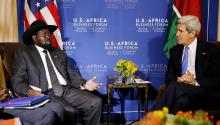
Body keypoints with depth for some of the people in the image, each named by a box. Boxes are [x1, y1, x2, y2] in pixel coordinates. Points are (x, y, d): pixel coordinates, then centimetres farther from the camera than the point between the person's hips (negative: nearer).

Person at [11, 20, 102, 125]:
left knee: (95, 102, -18)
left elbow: (71, 75, 21)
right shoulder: (23, 53, 8)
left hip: (67, 90, 5)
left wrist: (84, 84, 1)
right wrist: (29, 91, -21)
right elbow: (17, 81, 0)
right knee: (69, 111, -33)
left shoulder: (59, 53, 24)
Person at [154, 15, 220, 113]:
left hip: (205, 93, -3)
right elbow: (169, 76, 14)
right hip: (180, 90, 3)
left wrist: (195, 82, -17)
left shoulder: (211, 50, 3)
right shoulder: (175, 51, 17)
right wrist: (178, 79, -10)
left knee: (175, 87, -32)